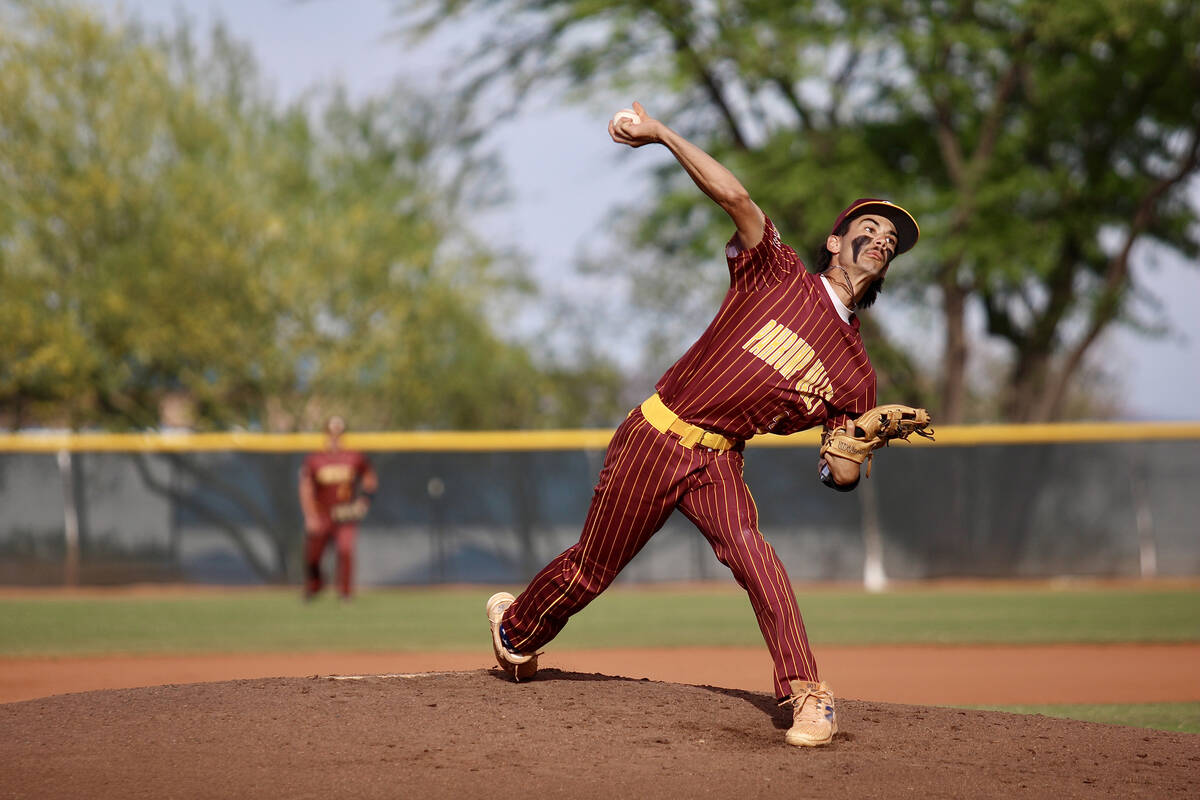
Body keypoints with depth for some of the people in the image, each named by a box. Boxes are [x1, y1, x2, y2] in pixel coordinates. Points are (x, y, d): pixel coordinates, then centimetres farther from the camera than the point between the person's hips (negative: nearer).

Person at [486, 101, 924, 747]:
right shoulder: (777, 274, -2)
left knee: (752, 554, -28)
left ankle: (806, 696, -29)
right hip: (653, 439, -2)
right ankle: (516, 625, 38)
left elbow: (841, 474, 3)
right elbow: (734, 195, -14)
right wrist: (661, 135, -25)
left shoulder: (855, 372, 7)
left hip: (717, 463, 2)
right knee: (592, 568, 8)